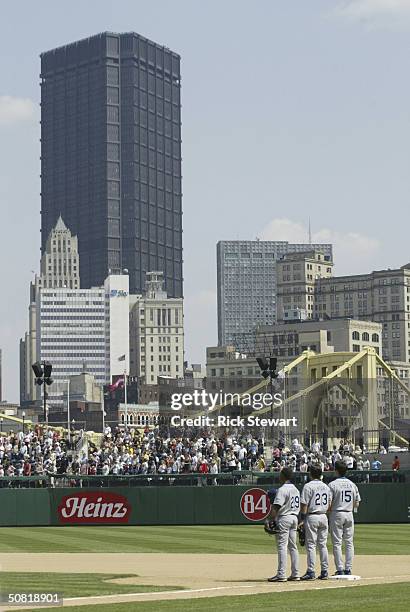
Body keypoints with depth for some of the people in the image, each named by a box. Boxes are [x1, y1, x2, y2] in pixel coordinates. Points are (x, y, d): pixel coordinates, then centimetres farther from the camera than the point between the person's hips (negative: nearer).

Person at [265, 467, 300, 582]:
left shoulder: (282, 489, -14)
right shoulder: (295, 489, 14)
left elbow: (276, 507, -21)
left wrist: (268, 519, -21)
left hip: (284, 518, -9)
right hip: (294, 518, 9)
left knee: (282, 546, -8)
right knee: (293, 546, 12)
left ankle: (281, 574, -11)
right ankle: (295, 574, 12)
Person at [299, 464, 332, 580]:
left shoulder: (308, 486, -10)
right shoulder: (326, 487, 11)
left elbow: (304, 504, -13)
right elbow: (329, 504, 13)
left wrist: (302, 519, -9)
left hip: (312, 517, -6)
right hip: (324, 517, 6)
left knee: (311, 545, -4)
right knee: (323, 545, 10)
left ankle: (311, 572, -6)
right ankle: (324, 572, 10)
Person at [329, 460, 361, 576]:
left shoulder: (332, 485, -9)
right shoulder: (352, 484, 6)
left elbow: (328, 504, -12)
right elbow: (357, 504, 8)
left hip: (337, 514, -4)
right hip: (349, 514, 4)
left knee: (337, 543, 0)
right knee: (349, 543, 8)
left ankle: (340, 569, -4)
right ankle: (348, 569, 6)